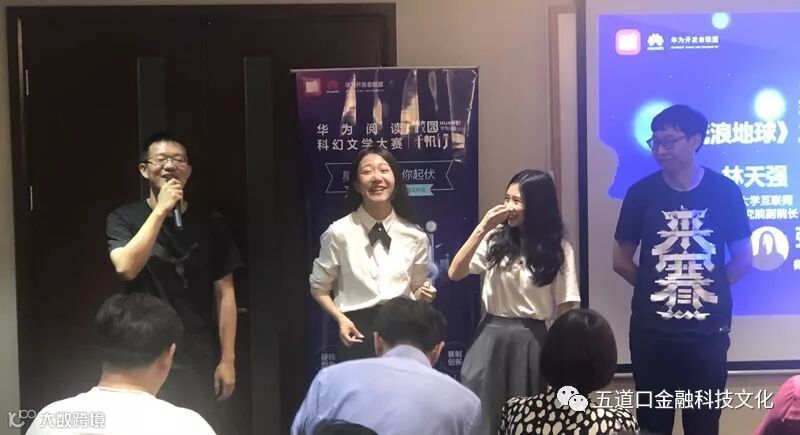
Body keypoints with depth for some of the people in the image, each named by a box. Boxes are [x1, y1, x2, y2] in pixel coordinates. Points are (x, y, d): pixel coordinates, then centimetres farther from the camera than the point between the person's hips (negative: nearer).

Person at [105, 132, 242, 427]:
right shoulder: (124, 219, 0)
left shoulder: (209, 223, 1)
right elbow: (126, 268, -19)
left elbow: (225, 293, 2)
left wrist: (227, 359, -2)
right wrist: (161, 210, -18)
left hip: (200, 360, 1)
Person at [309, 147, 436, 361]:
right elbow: (319, 288, 5)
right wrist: (341, 318, -11)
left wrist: (424, 294, -7)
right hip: (358, 333, -2)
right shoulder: (339, 232, -5)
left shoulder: (415, 236, 3)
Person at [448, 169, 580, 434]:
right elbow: (454, 274, -6)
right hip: (491, 336, 1)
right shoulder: (495, 238, 1)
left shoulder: (558, 248, -1)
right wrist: (482, 229, -11)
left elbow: (565, 308, -1)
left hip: (531, 340, -1)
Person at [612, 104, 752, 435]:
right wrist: (655, 287, 2)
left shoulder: (725, 191, -1)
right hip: (652, 331, 0)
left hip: (708, 332, 0)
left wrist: (708, 287, -1)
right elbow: (621, 260, 6)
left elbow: (743, 258, 7)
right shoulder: (641, 193, -1)